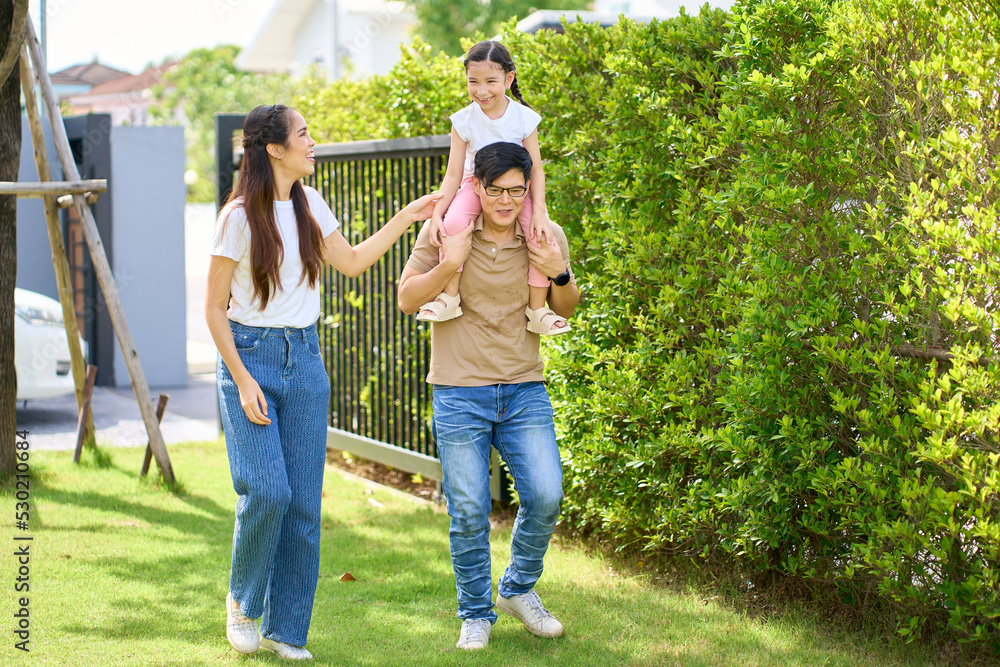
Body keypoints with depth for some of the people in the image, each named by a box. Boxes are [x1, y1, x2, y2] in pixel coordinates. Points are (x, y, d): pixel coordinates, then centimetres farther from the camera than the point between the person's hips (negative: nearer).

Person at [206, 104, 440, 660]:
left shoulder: (310, 205, 6)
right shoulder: (240, 216, -11)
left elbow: (352, 262, 20)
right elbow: (215, 307, -8)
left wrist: (406, 219, 16)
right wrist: (242, 380, -14)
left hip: (305, 360, 5)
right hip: (250, 355, -5)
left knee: (304, 503, 2)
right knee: (267, 490, -17)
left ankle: (286, 630, 13)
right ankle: (242, 601, 9)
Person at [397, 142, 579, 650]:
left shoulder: (547, 238, 2)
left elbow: (567, 310, 14)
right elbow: (406, 300, -1)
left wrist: (559, 275, -8)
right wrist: (448, 266, -18)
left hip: (524, 390, 2)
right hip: (459, 393, -2)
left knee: (545, 495, -6)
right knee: (468, 513, 1)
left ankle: (518, 588, 20)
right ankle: (476, 614, 19)